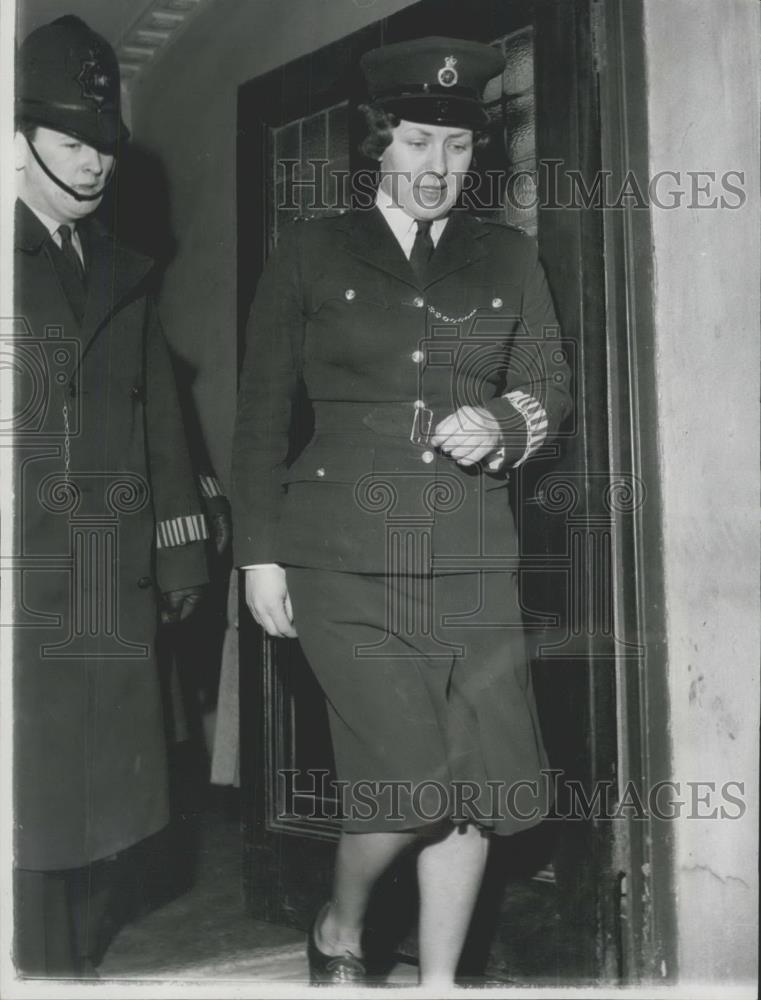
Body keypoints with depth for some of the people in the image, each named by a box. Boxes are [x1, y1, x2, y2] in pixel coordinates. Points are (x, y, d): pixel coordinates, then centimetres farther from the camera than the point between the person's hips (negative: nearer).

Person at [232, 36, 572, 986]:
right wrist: (260, 552, 1)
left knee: (480, 782, 0)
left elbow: (552, 387, 15)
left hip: (470, 556, 3)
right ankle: (338, 929, 21)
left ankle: (438, 982, 22)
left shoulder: (508, 257, 13)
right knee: (414, 775, -11)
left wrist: (504, 425, -8)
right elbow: (262, 410, 6)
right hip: (345, 555, -3)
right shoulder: (311, 251, 6)